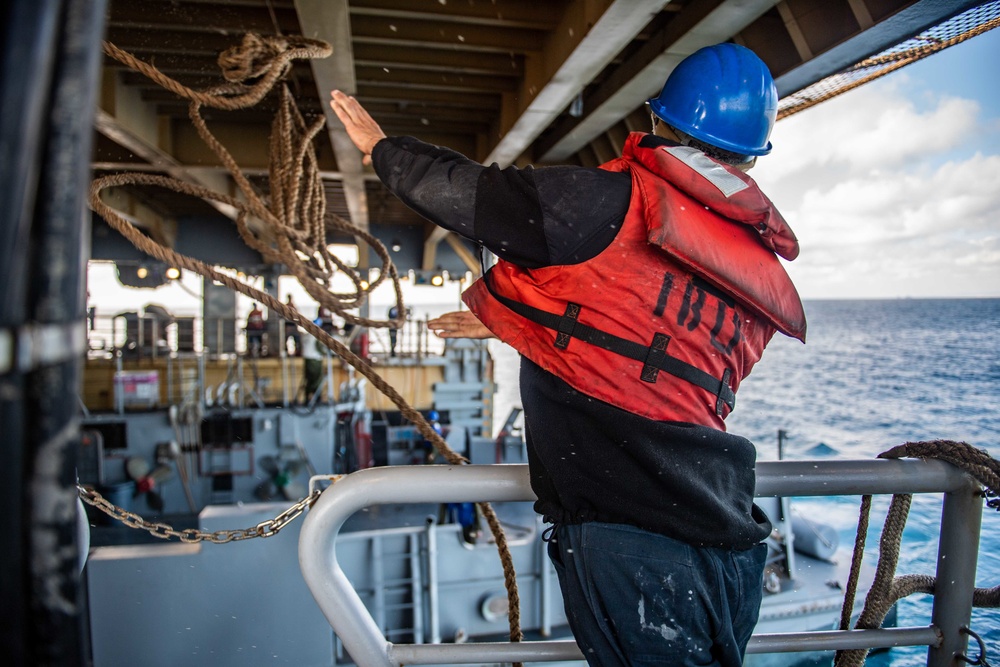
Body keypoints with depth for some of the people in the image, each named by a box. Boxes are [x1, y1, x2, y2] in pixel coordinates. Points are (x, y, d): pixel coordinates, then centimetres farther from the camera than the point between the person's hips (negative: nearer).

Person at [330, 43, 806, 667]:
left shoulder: (618, 202, -10)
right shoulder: (761, 275, 12)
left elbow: (470, 193, -3)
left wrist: (382, 146, 18)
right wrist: (511, 322, 30)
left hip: (627, 541, -7)